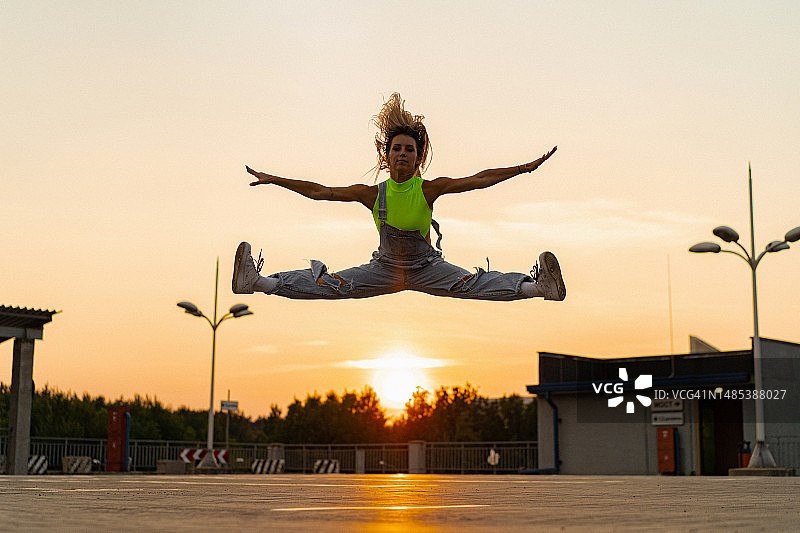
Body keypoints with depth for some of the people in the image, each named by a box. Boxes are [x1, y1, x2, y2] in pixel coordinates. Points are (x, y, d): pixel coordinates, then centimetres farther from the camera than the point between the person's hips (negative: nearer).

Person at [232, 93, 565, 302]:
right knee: (329, 285, -11)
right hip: (385, 267, 2)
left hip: (426, 268, -1)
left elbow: (480, 180, -17)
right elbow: (319, 191, -3)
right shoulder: (373, 193, -7)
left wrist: (526, 167, -24)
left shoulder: (428, 189, -13)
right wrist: (273, 180, -4)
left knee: (473, 284, -24)